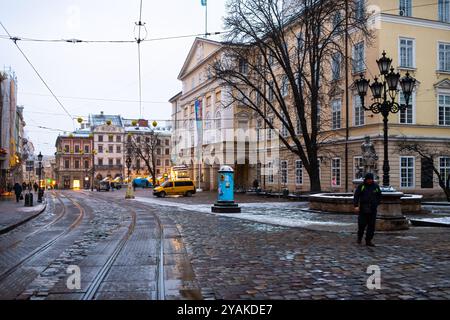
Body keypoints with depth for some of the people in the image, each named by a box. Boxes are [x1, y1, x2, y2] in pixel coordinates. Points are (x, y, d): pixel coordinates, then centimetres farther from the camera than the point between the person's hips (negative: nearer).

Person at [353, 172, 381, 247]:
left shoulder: (376, 186, 8)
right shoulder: (361, 186, 0)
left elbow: (379, 196, 19)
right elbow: (356, 196, -3)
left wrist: (376, 204, 8)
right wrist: (356, 206, -13)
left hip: (373, 210, 3)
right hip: (363, 209, -2)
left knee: (371, 226, 2)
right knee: (362, 224, -1)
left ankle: (368, 240, 11)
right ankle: (359, 238, 21)